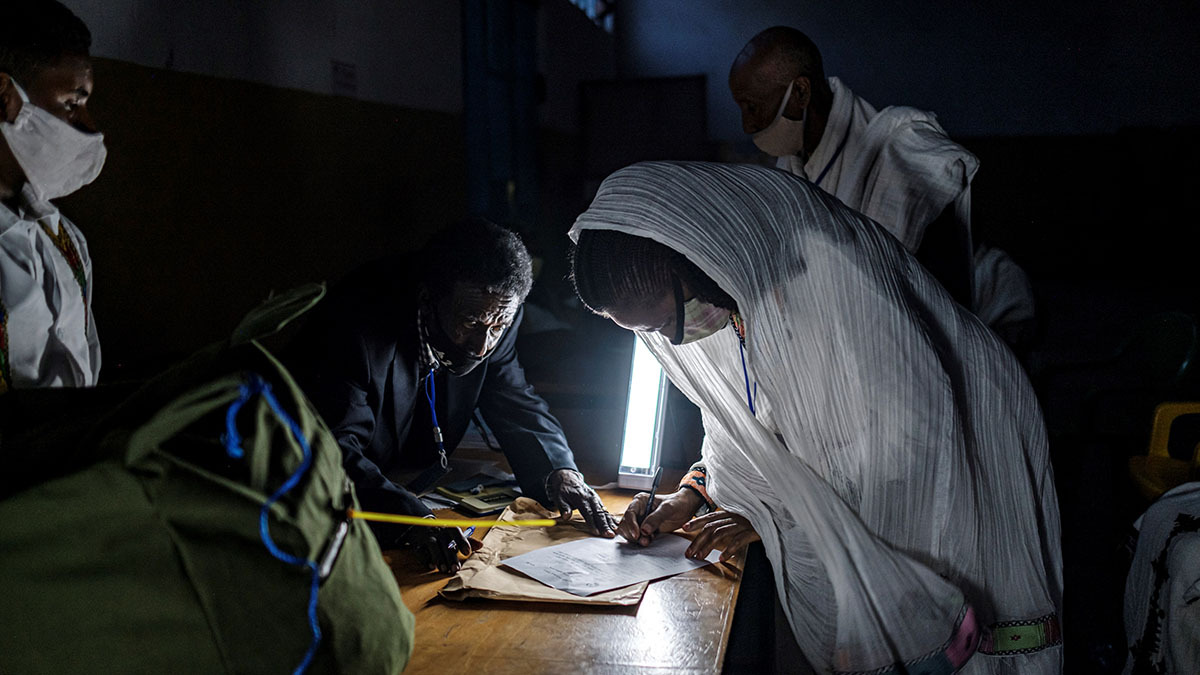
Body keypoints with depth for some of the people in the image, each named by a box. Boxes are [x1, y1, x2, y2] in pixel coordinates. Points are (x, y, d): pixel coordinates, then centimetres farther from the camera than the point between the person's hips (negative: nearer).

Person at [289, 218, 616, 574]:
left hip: (424, 488, 4)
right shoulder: (356, 322, -29)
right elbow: (334, 450, -33)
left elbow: (516, 404, 0)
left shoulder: (494, 314, -10)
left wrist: (559, 471, -19)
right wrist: (411, 518, -47)